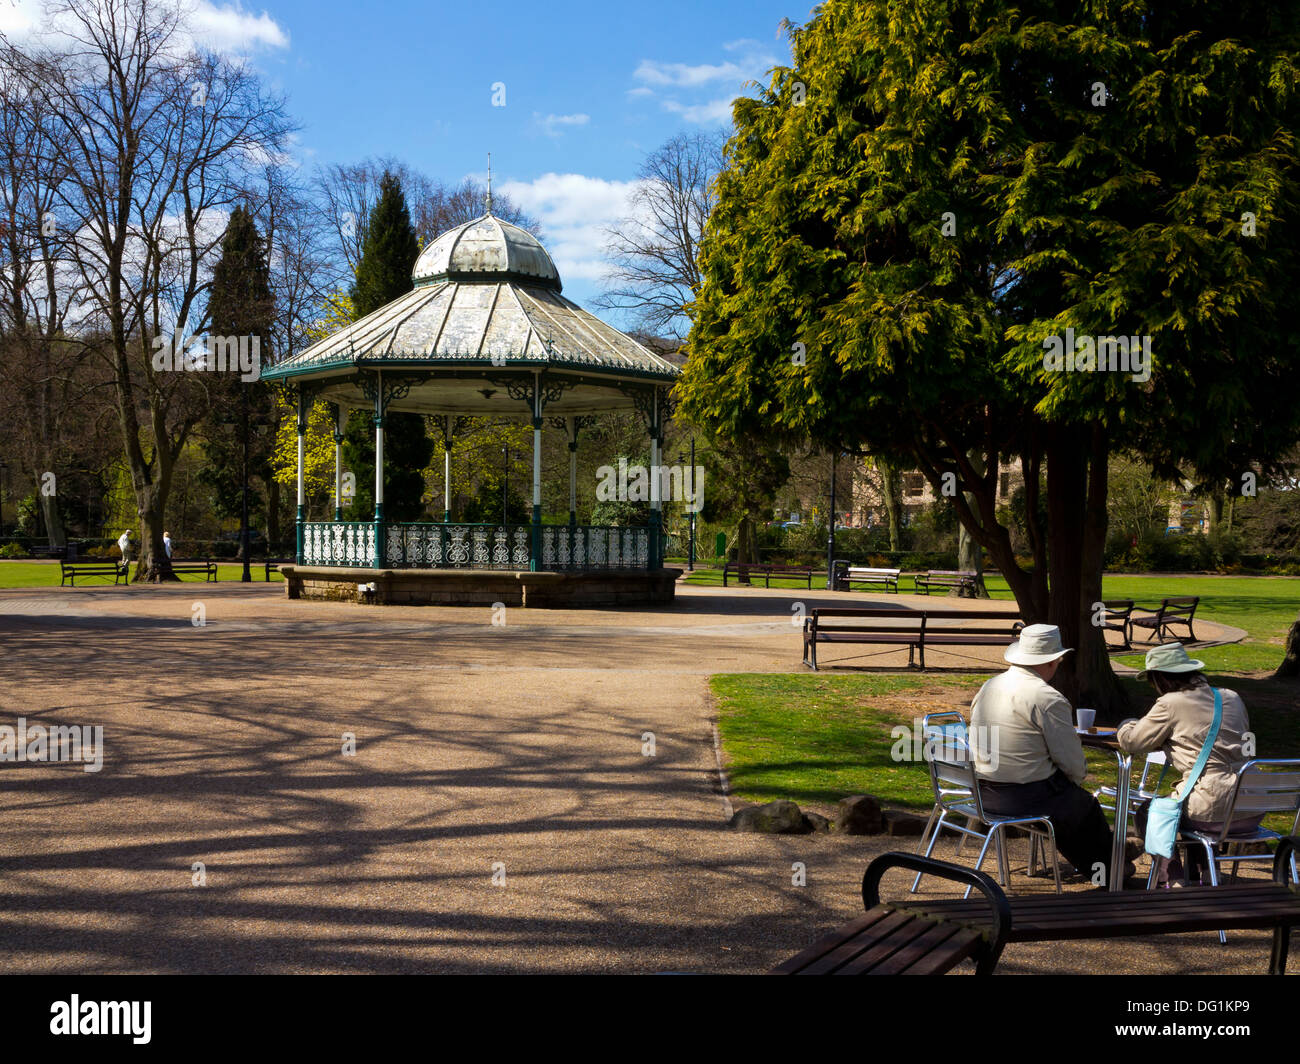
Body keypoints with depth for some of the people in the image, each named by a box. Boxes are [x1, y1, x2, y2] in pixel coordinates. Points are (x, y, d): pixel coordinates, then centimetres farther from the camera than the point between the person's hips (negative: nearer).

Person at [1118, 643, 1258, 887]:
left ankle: (1172, 881, 11)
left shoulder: (1170, 704, -7)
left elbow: (1131, 742, 1)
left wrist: (1128, 725, 25)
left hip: (1215, 812, -7)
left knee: (1147, 814, 20)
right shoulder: (1232, 698, 12)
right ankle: (1196, 876, 39)